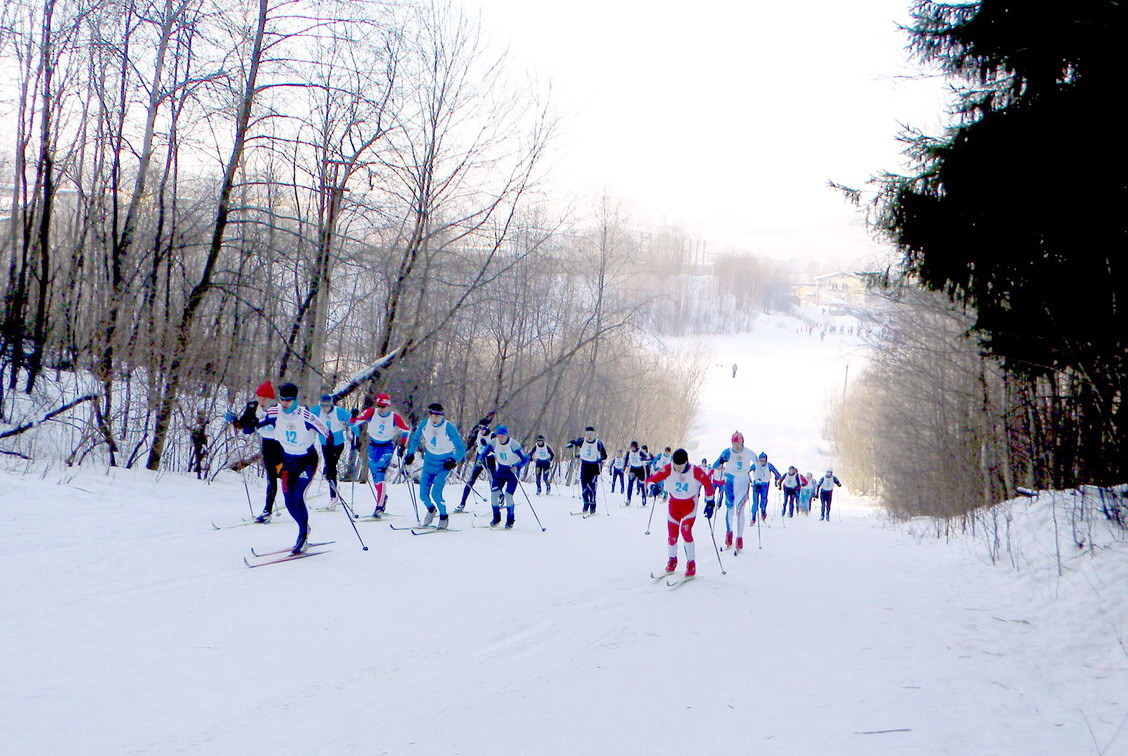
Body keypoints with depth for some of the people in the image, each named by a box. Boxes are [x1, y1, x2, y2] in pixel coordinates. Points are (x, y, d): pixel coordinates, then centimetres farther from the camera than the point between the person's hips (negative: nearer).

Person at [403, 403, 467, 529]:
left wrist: (454, 460, -33)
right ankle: (431, 509, 36)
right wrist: (410, 454, -3)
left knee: (435, 493, -17)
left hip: (444, 464, -4)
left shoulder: (449, 427, -21)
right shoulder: (424, 424, -10)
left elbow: (460, 448, -18)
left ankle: (444, 517, 8)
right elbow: (415, 439, 9)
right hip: (429, 462, 4)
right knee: (423, 495, 3)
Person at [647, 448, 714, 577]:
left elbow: (708, 483, -6)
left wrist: (710, 503, -5)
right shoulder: (668, 469, -22)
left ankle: (691, 563, -5)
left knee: (685, 530, -19)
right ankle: (672, 559, 27)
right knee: (672, 534, 0)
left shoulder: (696, 471, -23)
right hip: (674, 503, 2)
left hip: (690, 504, -2)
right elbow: (651, 480, -20)